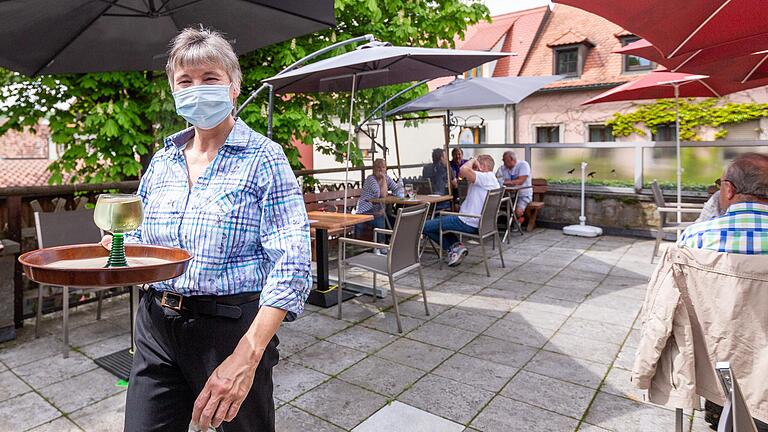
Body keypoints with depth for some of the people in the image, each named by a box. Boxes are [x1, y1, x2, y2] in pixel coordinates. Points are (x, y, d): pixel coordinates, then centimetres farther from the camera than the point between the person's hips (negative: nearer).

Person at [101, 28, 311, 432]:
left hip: (232, 327, -4)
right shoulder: (161, 161, 7)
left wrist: (247, 354, -28)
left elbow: (292, 265, -20)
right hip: (156, 326, 5)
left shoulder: (264, 158, -11)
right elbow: (143, 238, 18)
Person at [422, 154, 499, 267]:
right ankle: (457, 246, 11)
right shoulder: (493, 180, 15)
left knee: (426, 226, -4)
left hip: (467, 223, -10)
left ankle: (454, 247, -1)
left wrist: (473, 160, -15)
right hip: (478, 223, 11)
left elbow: (463, 170, -32)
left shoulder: (486, 177, -17)